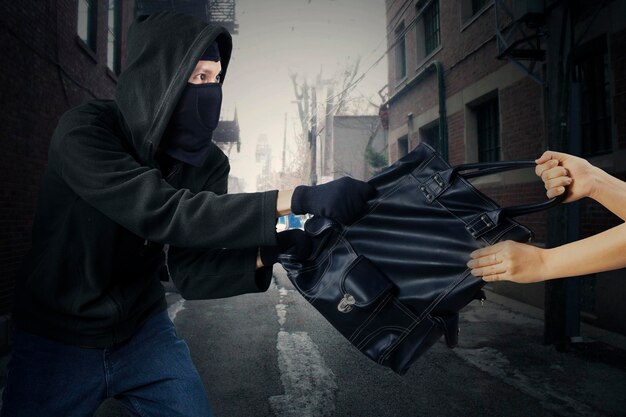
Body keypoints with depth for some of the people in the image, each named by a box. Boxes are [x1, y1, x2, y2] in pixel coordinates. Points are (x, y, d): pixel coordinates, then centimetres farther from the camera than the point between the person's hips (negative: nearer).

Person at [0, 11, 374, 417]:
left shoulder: (209, 164, -10)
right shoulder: (85, 129, -23)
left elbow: (192, 273, -15)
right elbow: (162, 212, -38)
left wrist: (271, 251, -33)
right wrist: (300, 199, -43)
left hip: (144, 330, 3)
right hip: (59, 339, -2)